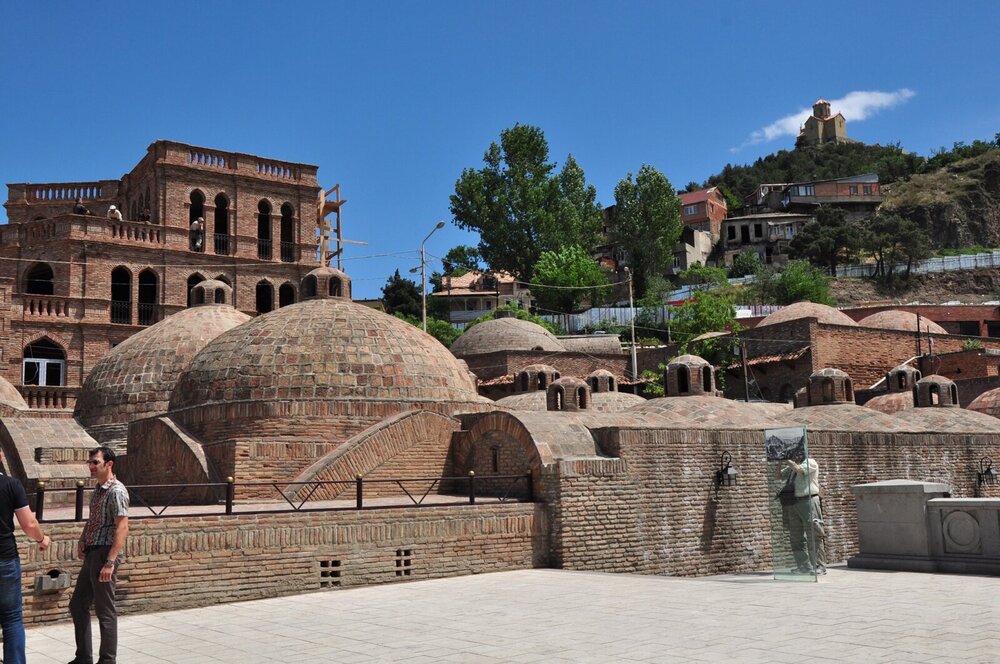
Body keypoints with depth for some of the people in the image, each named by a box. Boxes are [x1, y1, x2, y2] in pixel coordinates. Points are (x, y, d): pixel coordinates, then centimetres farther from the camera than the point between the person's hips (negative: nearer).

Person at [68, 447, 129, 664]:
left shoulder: (116, 491, -15)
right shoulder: (98, 490, 14)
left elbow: (122, 528, -21)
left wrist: (110, 562, -25)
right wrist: (82, 540, 11)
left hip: (105, 553, -10)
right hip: (91, 554, 10)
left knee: (105, 611, -1)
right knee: (77, 605, 16)